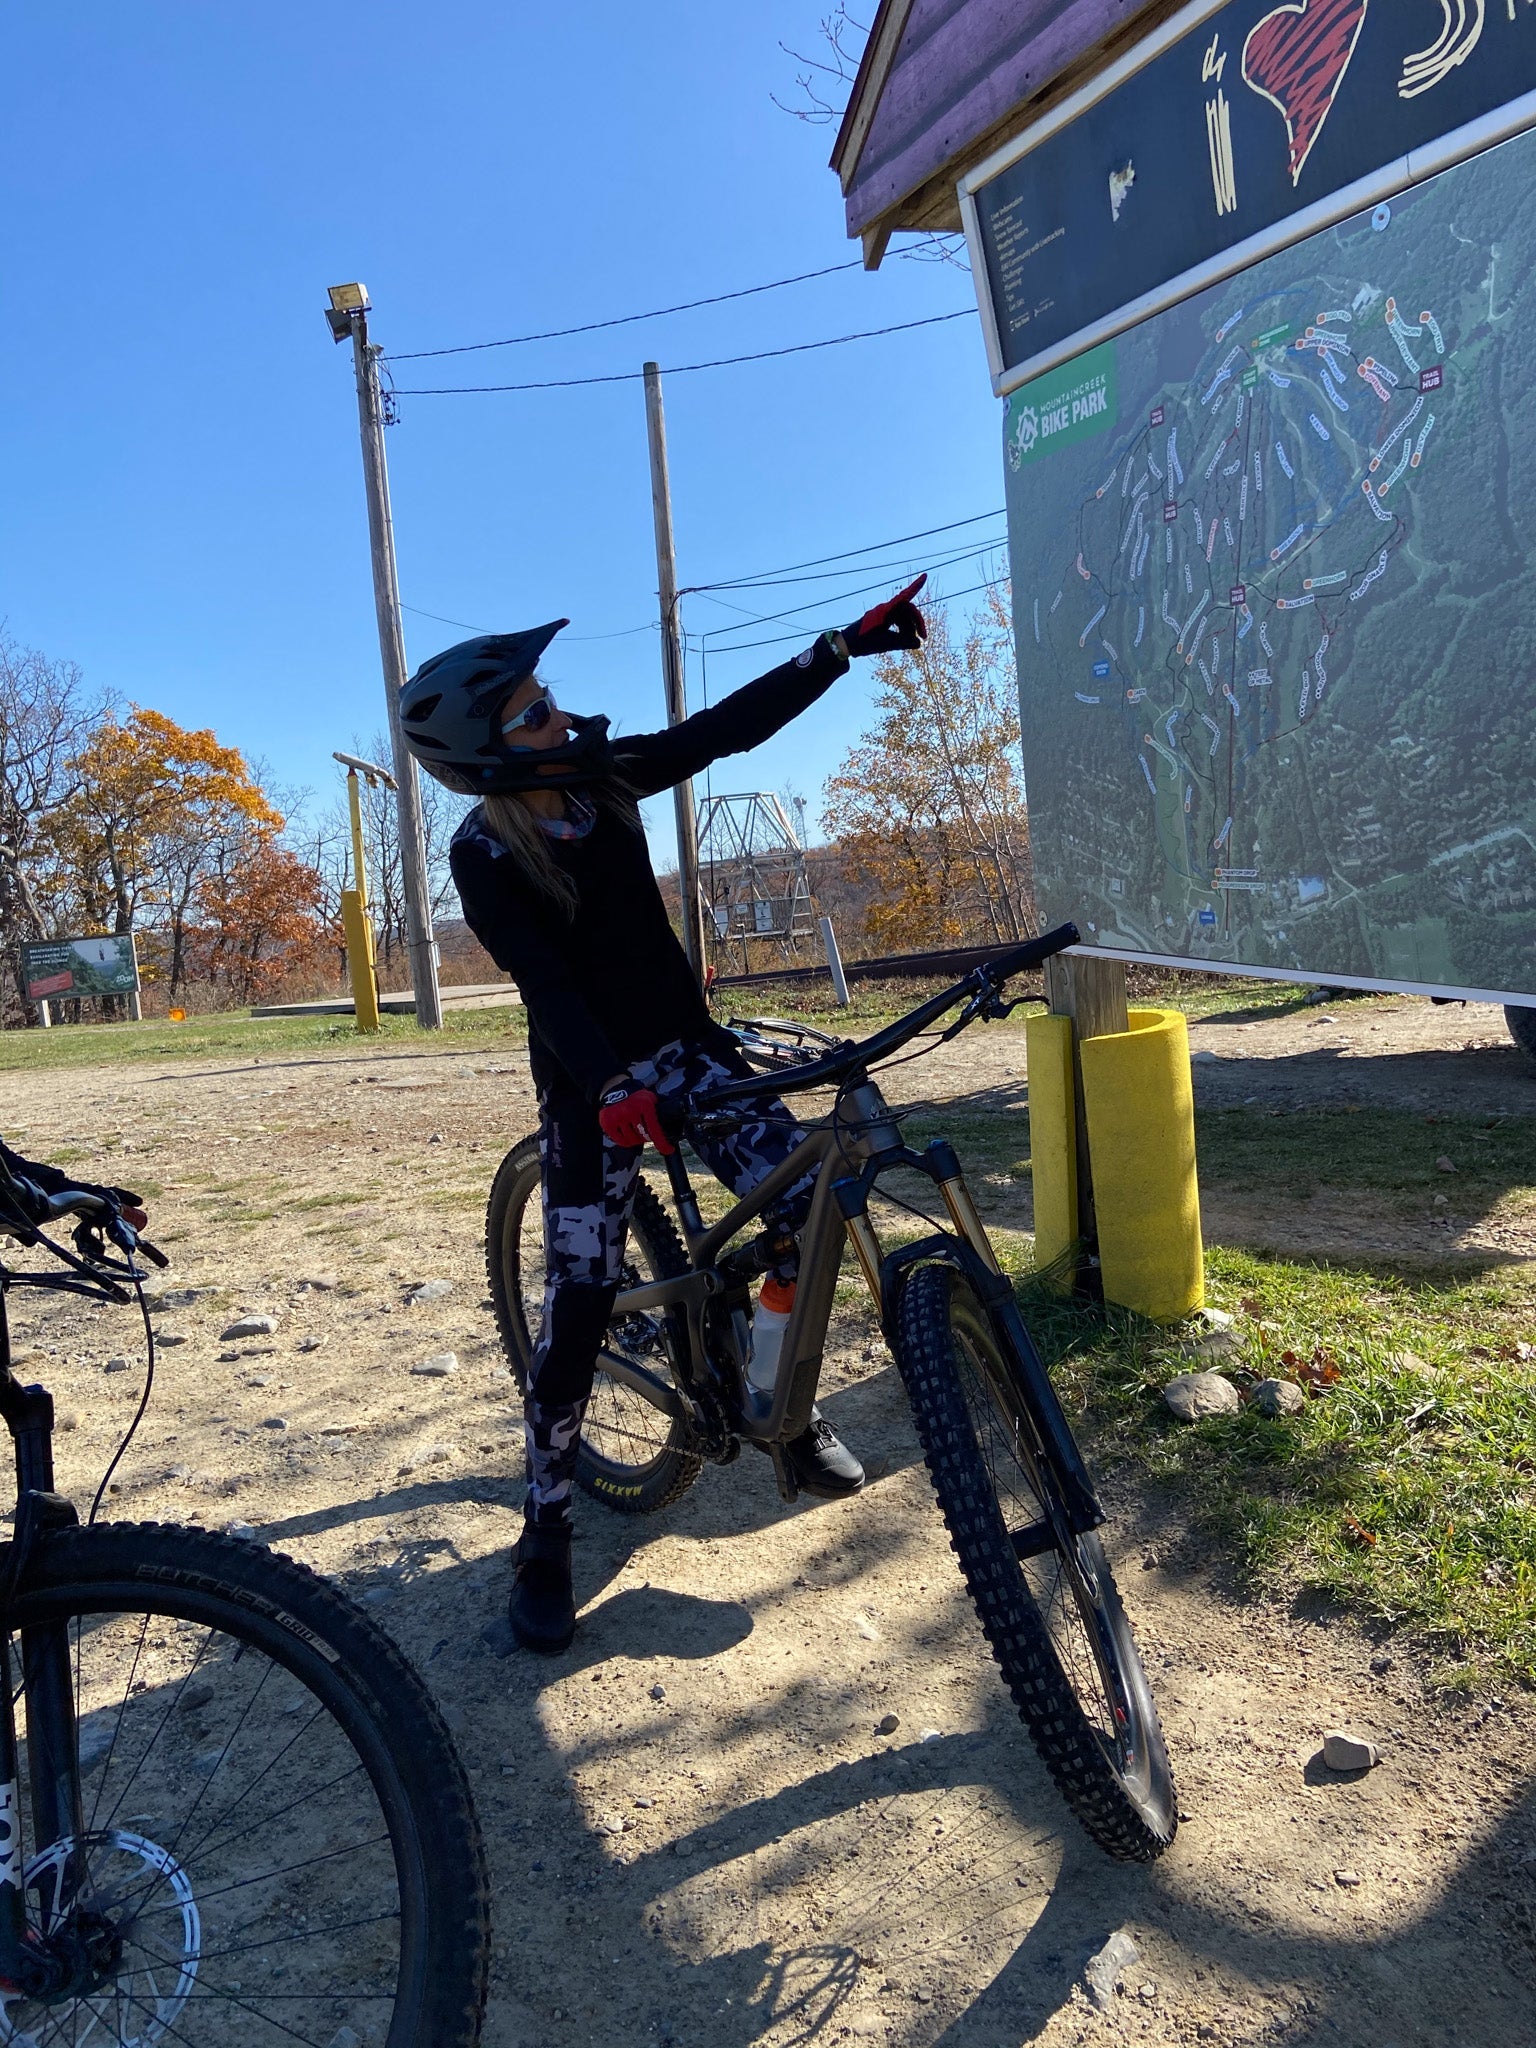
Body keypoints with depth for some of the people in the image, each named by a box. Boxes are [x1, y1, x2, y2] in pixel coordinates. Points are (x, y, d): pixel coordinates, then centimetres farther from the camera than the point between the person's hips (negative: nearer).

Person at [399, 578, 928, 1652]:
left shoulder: (604, 775, -2)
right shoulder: (483, 856, -15)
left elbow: (731, 723, -3)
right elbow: (545, 985, -25)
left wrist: (848, 644, -6)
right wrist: (615, 1089, -39)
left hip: (687, 1046, 5)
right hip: (592, 1083, -4)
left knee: (809, 1207, -10)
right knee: (576, 1308, -6)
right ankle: (546, 1532, 12)